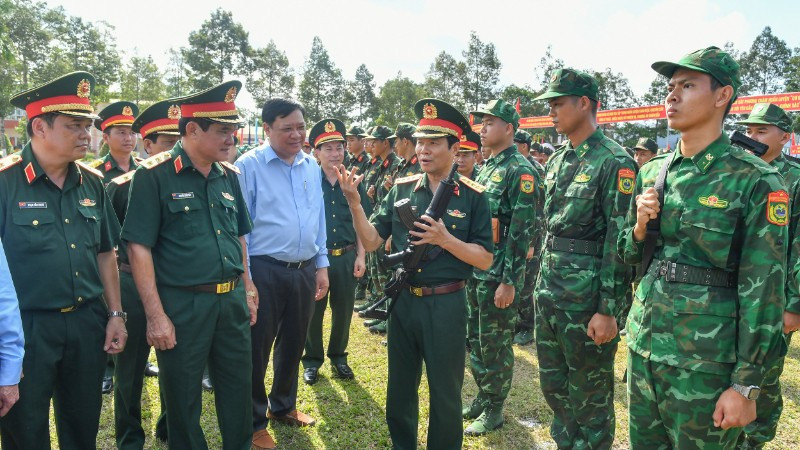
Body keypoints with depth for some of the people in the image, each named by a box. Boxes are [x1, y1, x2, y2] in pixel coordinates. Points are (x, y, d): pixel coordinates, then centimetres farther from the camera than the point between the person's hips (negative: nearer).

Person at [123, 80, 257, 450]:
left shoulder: (229, 176, 8)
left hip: (232, 301, 6)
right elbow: (139, 246, -12)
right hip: (182, 305, -5)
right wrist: (155, 315, -15)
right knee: (183, 399, 12)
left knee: (238, 390, 17)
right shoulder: (154, 175, -10)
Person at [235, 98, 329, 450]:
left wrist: (321, 265, 11)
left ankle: (283, 406, 40)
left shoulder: (312, 166, 8)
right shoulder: (249, 166, -9)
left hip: (305, 271, 6)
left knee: (294, 343, 19)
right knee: (257, 348, 6)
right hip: (264, 272, -5)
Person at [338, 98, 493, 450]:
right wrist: (354, 203, -16)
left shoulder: (472, 196, -7)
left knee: (445, 393, 12)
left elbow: (485, 260, -7)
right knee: (400, 388, 19)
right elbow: (371, 241, -2)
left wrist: (445, 239, -21)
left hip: (446, 304, -3)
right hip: (403, 300, 4)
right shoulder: (401, 188, 1)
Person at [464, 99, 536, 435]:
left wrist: (509, 281, -20)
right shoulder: (486, 167, 13)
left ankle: (494, 409, 19)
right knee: (474, 338, 17)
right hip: (475, 269, 8)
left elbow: (521, 229, -18)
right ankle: (482, 397, 33)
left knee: (495, 343, 4)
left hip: (499, 274, -8)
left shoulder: (520, 170, -13)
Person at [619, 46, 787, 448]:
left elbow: (763, 289, -12)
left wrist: (746, 384, -12)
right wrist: (640, 227, -8)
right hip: (644, 340, 5)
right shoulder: (651, 172, 6)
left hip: (704, 358, -5)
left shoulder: (756, 181, -11)